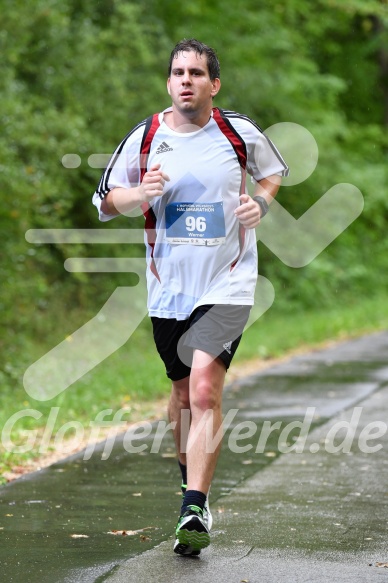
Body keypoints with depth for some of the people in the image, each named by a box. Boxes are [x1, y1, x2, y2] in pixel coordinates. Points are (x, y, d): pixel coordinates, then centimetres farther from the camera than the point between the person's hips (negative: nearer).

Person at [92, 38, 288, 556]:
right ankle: (192, 483, 39)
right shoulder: (144, 138, 0)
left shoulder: (240, 132, -3)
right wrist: (141, 194, -13)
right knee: (183, 392, 16)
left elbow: (274, 172, 17)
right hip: (169, 288, 3)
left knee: (204, 390, -19)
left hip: (227, 284, -3)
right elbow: (105, 202, 9)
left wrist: (260, 203, -4)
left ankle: (194, 510, -21)